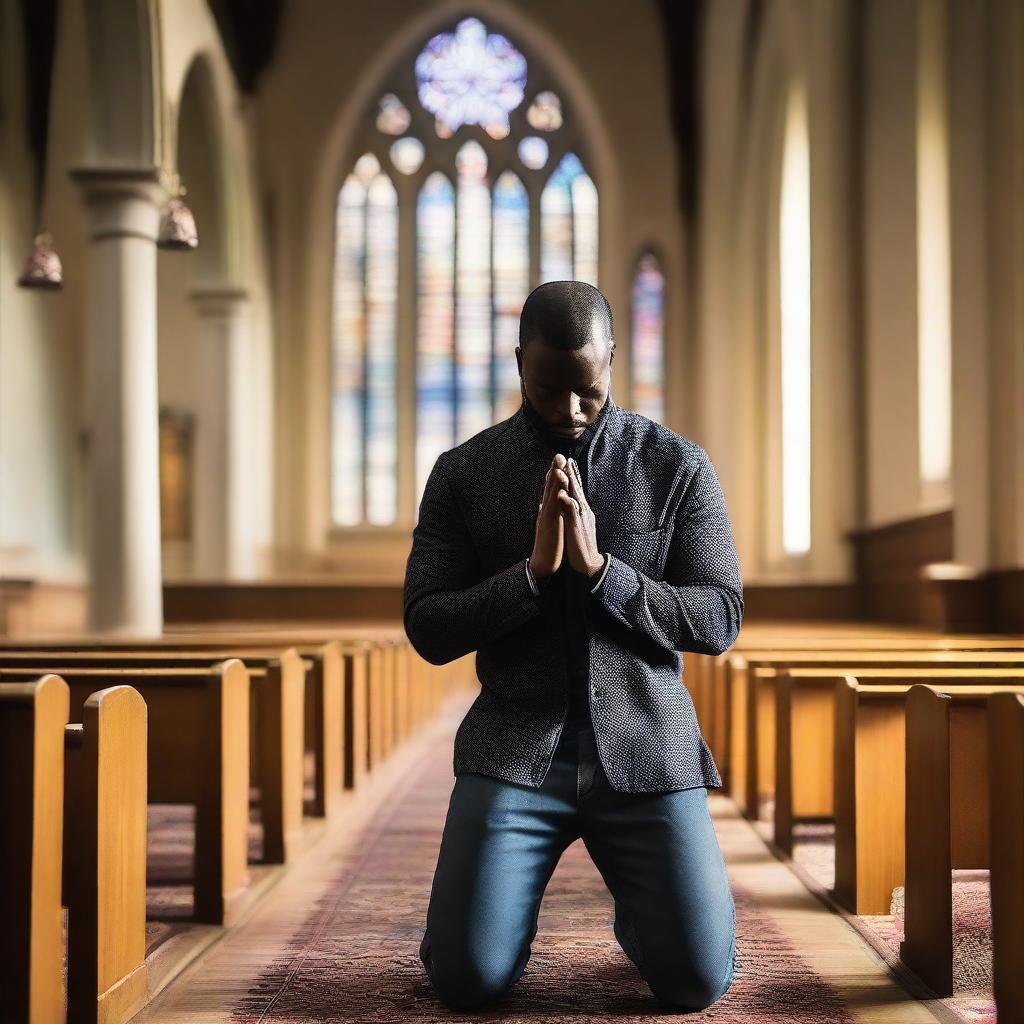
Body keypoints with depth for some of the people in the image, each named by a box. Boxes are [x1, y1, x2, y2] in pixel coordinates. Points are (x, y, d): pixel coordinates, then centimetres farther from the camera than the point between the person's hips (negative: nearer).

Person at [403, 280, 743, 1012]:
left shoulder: (679, 466, 0)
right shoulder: (462, 473, 1)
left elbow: (721, 622, -4)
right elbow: (428, 631, -2)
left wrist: (599, 569, -17)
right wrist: (533, 569, -18)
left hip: (646, 750, 0)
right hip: (515, 751, 0)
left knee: (697, 979, -7)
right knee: (466, 979, -10)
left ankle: (639, 903, 29)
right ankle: (517, 886, 25)